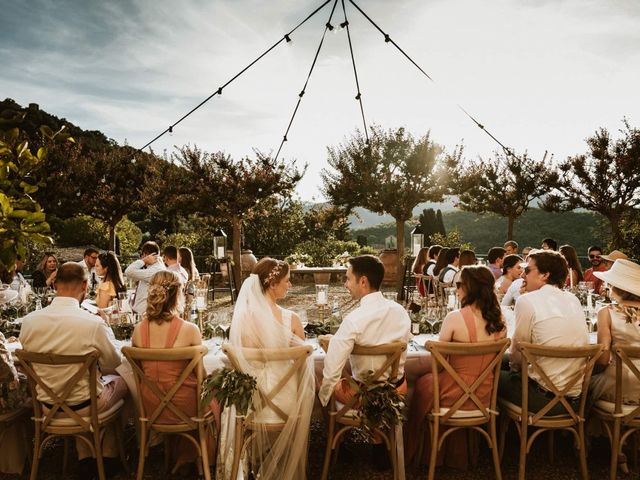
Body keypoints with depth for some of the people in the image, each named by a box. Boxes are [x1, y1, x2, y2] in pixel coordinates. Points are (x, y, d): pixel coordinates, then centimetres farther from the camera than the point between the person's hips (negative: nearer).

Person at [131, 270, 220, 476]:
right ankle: (187, 458, 47)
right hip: (183, 408, -4)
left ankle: (174, 456, 51)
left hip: (151, 409, 4)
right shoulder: (189, 329, -22)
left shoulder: (138, 330, -11)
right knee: (211, 401, 29)